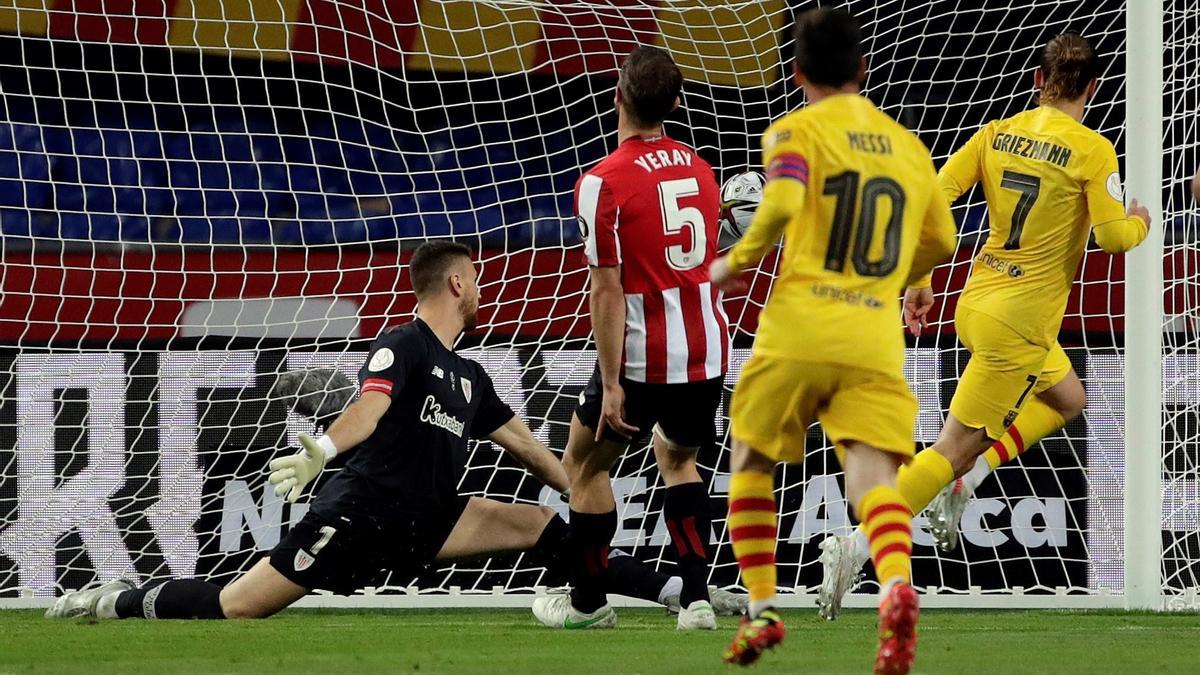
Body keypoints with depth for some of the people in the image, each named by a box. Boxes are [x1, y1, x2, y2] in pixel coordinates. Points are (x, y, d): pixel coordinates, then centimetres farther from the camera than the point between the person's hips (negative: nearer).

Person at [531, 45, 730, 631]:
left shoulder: (604, 182, -15)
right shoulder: (699, 170, 5)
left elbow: (608, 290, -17)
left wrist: (611, 382, -15)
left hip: (642, 356, -6)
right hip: (707, 347, 6)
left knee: (585, 463, 15)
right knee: (677, 456, 26)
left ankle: (588, 601, 21)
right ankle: (696, 598, 14)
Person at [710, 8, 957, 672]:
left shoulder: (795, 131, 2)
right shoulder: (908, 146, 17)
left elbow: (782, 203, -17)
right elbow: (940, 242, 24)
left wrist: (736, 262, -1)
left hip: (797, 330, -2)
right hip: (877, 338, 2)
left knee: (751, 460, 19)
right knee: (872, 470, -10)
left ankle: (761, 610, 13)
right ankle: (896, 585, -39)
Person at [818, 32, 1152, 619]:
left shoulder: (998, 133, 4)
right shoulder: (1092, 151, -12)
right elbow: (1112, 237, -14)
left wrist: (917, 280, 7)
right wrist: (1138, 224, 9)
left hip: (977, 301, 7)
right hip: (1020, 321, -7)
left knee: (1067, 398, 29)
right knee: (956, 446, -3)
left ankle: (963, 483, 14)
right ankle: (857, 545, -13)